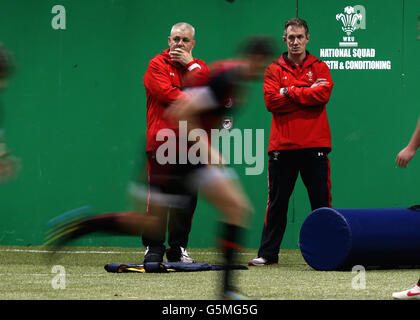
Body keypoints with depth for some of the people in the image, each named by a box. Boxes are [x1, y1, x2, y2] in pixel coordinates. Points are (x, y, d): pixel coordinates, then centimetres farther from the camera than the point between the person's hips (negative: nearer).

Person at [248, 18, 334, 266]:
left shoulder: (319, 68, 9)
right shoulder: (274, 70, 10)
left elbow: (323, 94, -10)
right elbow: (272, 101, -6)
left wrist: (290, 92, -9)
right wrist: (307, 94, -8)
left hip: (315, 145, 0)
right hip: (282, 146, 0)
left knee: (321, 202, 2)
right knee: (277, 203, 3)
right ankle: (268, 253, 7)